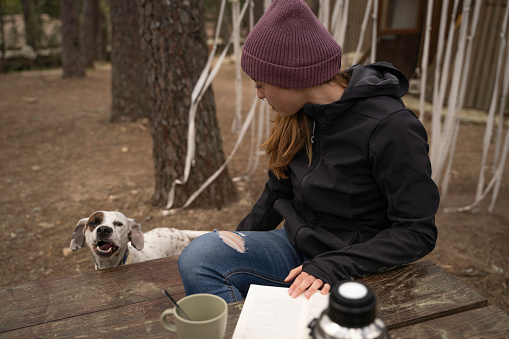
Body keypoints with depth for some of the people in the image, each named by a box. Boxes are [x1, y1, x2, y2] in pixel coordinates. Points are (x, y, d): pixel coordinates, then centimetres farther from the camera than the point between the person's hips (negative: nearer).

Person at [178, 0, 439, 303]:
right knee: (197, 257, -16)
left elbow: (418, 233, -18)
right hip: (295, 245, 7)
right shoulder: (299, 115, 1)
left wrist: (331, 267, -27)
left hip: (355, 268, -6)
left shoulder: (391, 129, -21)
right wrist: (234, 246, 15)